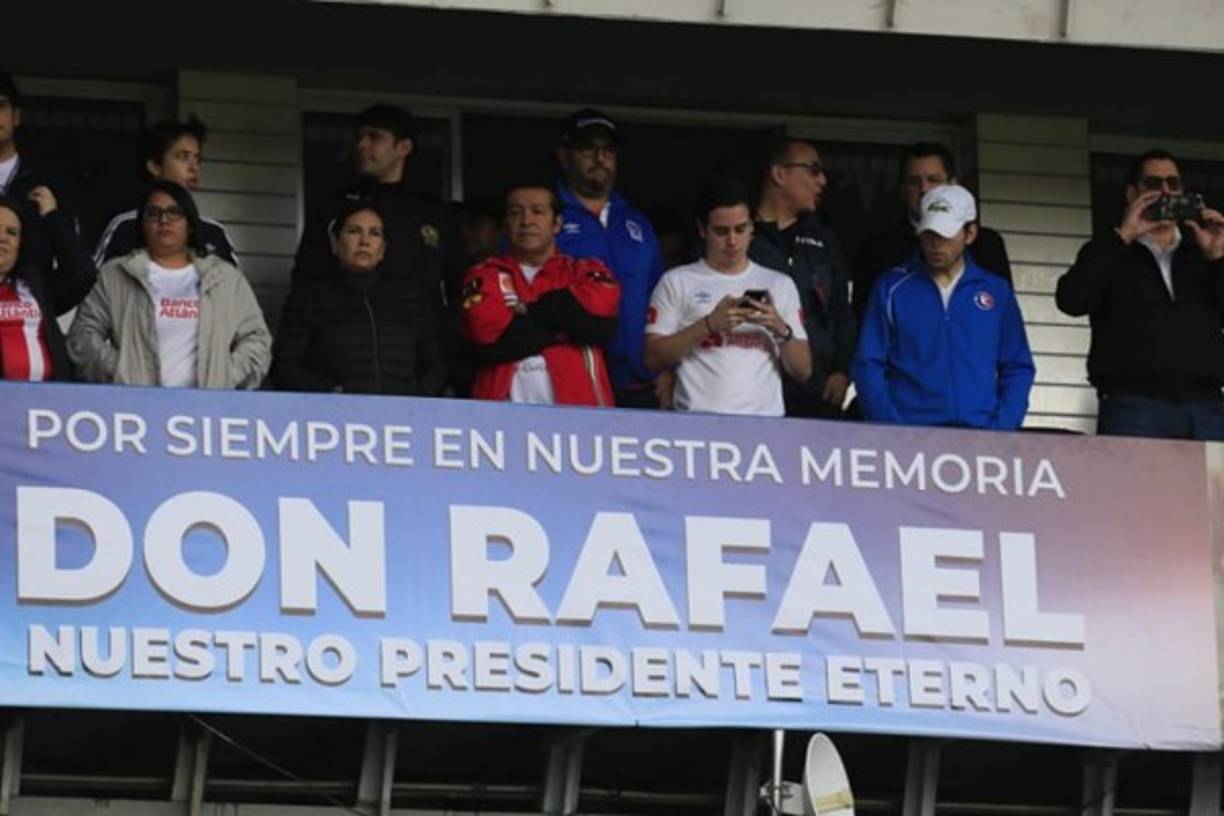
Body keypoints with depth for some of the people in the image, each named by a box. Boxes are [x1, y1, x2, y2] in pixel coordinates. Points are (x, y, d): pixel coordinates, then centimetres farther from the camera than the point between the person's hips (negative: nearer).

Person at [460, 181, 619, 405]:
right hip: (504, 409, 0)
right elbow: (489, 330, -5)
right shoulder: (486, 276, 13)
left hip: (577, 405, 0)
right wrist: (564, 327, -1)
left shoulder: (586, 272, 16)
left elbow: (599, 308, -6)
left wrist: (526, 311, -1)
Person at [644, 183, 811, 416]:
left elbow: (803, 372, 11)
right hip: (698, 420, -2)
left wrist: (781, 329, -7)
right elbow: (653, 358, -2)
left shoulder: (780, 285, 15)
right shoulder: (677, 282, 8)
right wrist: (710, 324, -11)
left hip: (766, 419, 2)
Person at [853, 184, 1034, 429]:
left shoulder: (997, 292, 13)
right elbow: (868, 366, 6)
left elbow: (1018, 370, 14)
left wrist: (1001, 430, -1)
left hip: (980, 430, 1)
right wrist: (891, 430, -7)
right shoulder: (892, 288, 9)